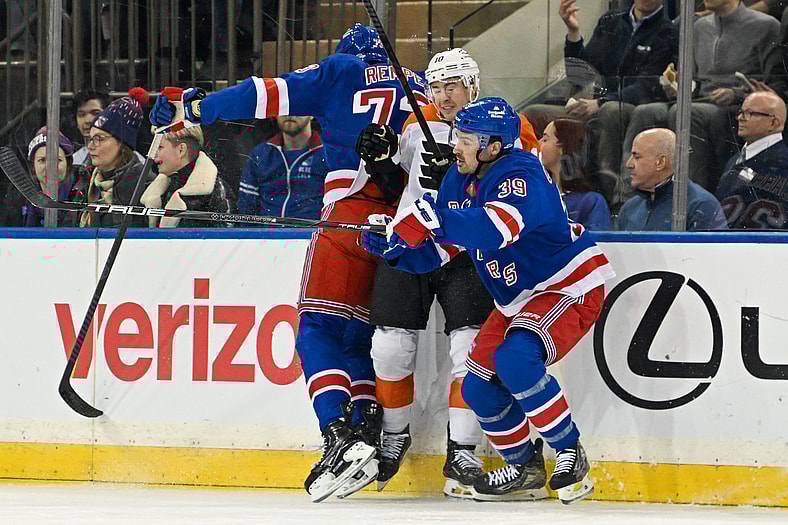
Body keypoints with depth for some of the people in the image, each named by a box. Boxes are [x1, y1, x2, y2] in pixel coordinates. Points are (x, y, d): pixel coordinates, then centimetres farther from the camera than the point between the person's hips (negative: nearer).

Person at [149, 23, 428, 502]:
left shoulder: (341, 72, 10)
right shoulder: (419, 88, 23)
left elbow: (269, 96, 3)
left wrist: (195, 107, 7)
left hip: (353, 208, -5)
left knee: (318, 327, -3)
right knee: (358, 333, 13)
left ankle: (340, 434, -23)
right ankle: (368, 429, -6)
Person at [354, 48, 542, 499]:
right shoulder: (419, 123, 6)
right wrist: (383, 154, -2)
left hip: (468, 253, -3)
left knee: (471, 348, -14)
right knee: (391, 345, -1)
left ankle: (462, 453, -7)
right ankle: (395, 436, 22)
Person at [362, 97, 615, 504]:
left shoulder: (521, 176, -26)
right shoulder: (458, 181, 1)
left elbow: (494, 231, -45)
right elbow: (436, 252, 7)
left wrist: (432, 217, -47)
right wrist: (394, 246, -12)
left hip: (571, 288, -10)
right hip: (517, 299, 10)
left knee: (515, 360, -31)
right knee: (479, 387, 4)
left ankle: (570, 452, -17)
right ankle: (524, 467, 24)